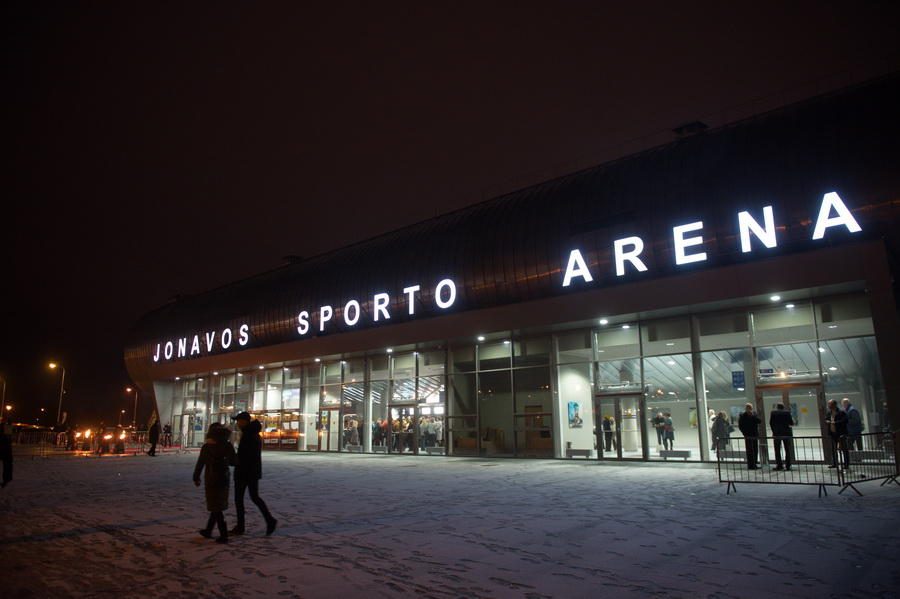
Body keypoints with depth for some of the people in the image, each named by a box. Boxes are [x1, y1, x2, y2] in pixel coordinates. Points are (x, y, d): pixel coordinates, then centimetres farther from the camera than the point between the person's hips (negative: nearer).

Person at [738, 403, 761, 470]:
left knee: (755, 451, 8)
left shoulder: (754, 414, 10)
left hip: (755, 435, 5)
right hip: (748, 436, -5)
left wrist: (753, 416, -12)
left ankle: (754, 465, 18)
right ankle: (750, 465, -4)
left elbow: (759, 421, -2)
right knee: (750, 451, -6)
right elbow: (740, 425, -4)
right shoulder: (743, 416, -4)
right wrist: (745, 433, -10)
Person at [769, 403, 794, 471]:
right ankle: (787, 466, 5)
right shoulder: (787, 412, 0)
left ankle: (779, 465, 1)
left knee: (777, 450, 6)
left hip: (776, 434, -1)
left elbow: (770, 423, -1)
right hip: (786, 433, 1)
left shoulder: (773, 412, 0)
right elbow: (791, 423, -2)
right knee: (787, 450, 8)